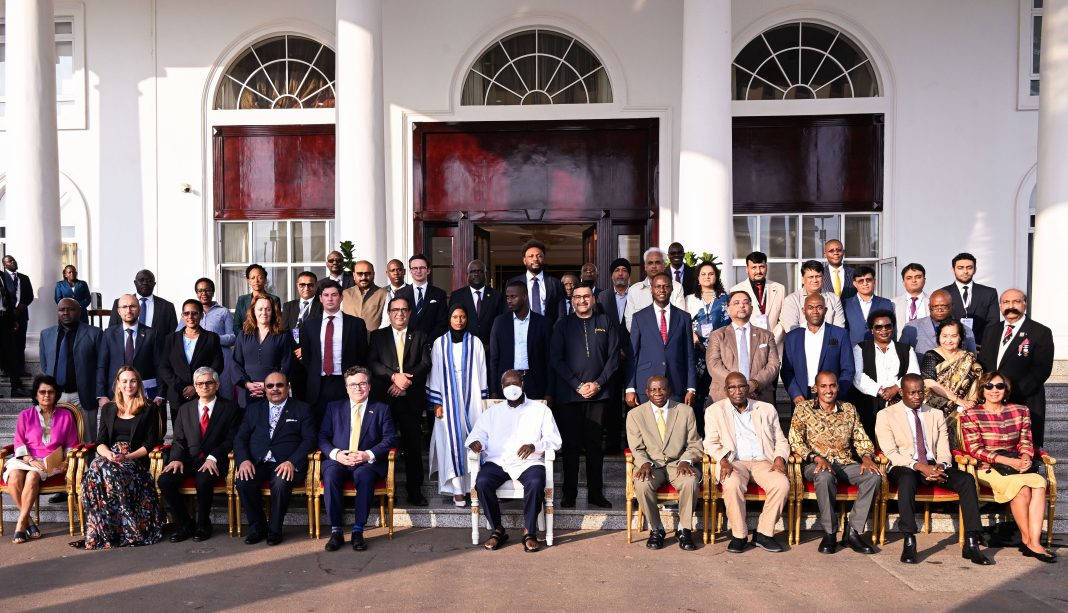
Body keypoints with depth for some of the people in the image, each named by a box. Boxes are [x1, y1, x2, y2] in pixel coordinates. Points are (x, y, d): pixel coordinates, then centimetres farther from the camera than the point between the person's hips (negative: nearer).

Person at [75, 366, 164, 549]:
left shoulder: (149, 410, 10)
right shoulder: (108, 409, 21)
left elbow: (150, 444, 3)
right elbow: (100, 443, 14)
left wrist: (128, 456, -12)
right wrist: (108, 454, -9)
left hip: (136, 461, -3)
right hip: (109, 458, 3)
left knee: (108, 472, -35)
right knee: (96, 468, -33)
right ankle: (99, 532, -28)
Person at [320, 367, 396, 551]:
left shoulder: (381, 409, 12)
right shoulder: (333, 407, 17)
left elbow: (388, 439, 3)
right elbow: (323, 436, 9)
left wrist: (368, 455, -14)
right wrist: (335, 453, -11)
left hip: (368, 462, -1)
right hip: (338, 460, 2)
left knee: (364, 476, -35)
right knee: (330, 475, -32)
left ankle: (358, 530, -30)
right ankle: (336, 531, -27)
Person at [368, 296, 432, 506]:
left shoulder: (420, 337, 12)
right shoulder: (378, 336, 11)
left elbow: (425, 364, 1)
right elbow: (372, 363, -1)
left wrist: (405, 381, -13)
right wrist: (394, 376, -16)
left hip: (411, 399, 0)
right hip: (384, 398, 0)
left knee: (413, 445, 1)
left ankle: (415, 490, 9)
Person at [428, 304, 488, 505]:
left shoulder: (475, 343, 3)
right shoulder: (440, 343, 4)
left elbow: (482, 373, 4)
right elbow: (435, 374, 4)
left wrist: (483, 401, 2)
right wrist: (436, 403, 0)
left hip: (470, 399, 0)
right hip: (448, 399, 0)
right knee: (452, 442, -3)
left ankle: (471, 484, 11)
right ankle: (457, 489, -1)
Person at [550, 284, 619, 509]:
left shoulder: (605, 323, 9)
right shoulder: (562, 325, 6)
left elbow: (613, 357, 5)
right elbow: (556, 359, 0)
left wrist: (598, 383, -6)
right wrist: (578, 385, -8)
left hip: (598, 393, 1)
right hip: (569, 394, -1)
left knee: (595, 444, 5)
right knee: (571, 445, 2)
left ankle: (595, 493, 14)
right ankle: (569, 494, 10)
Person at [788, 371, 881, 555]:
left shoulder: (849, 409, 16)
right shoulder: (803, 409, 5)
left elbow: (862, 439, 15)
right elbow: (795, 441, -3)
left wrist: (866, 457, -7)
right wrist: (816, 457, -18)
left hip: (846, 464, 4)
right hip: (816, 464, -4)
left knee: (875, 476, -25)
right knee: (825, 476, -39)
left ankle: (853, 532, -18)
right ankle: (829, 533, -22)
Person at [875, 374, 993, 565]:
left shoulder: (936, 415, 17)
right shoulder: (886, 415, 4)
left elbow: (943, 449, 9)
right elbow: (890, 452, -7)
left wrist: (941, 466, -15)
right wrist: (920, 467, -21)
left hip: (934, 466, 4)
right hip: (904, 467, -4)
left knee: (967, 479, -24)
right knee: (907, 479, -39)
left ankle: (971, 545, -23)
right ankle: (909, 543, -36)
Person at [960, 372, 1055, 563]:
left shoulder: (1020, 411, 14)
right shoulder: (971, 415, 0)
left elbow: (1026, 442, 13)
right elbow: (975, 450, -8)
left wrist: (1025, 457, -10)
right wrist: (1008, 461, -18)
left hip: (1017, 466, 4)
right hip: (986, 469, -4)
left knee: (1039, 483, -29)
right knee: (1022, 486, -31)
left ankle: (1034, 542, -31)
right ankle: (1026, 540, -15)